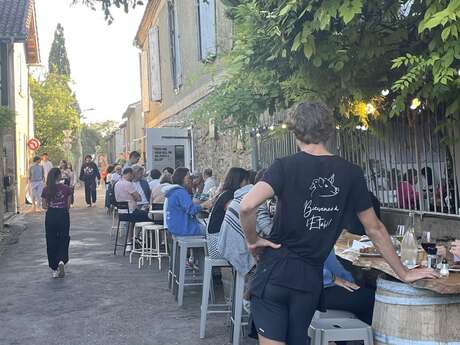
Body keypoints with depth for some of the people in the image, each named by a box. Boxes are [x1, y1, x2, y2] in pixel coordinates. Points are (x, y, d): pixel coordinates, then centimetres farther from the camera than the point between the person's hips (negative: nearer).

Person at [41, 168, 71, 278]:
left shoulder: (46, 189, -3)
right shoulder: (66, 188, -6)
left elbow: (44, 206, -1)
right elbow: (68, 205, -2)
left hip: (50, 216, 1)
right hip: (63, 215, -1)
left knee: (51, 241, 11)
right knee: (63, 240, 12)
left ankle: (55, 269, 15)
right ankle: (62, 261, -14)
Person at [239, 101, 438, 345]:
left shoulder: (285, 167, -9)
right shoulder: (351, 174, 1)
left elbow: (247, 206, -24)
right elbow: (374, 228, 7)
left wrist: (252, 240, -5)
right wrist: (403, 274, 17)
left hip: (275, 272, -4)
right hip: (311, 279, 4)